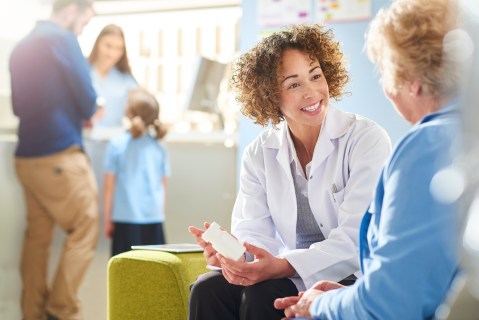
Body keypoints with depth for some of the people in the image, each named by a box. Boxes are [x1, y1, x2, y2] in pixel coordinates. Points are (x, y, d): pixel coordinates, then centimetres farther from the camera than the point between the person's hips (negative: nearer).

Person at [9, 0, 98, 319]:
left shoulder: (23, 46, 15)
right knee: (84, 232, 0)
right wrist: (87, 113, 13)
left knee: (37, 236, 10)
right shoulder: (63, 40, -8)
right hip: (61, 155, -8)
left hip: (27, 156, 8)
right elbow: (87, 100, -10)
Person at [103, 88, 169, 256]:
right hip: (154, 217, 3)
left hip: (125, 217, -3)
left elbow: (109, 186, -4)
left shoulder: (117, 144, -5)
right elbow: (163, 186, 9)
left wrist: (107, 219, 4)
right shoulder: (158, 147, 3)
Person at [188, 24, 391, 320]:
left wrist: (283, 266, -33)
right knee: (208, 289, -20)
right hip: (292, 278, 5)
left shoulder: (366, 139, -9)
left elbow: (355, 239, -18)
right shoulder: (259, 154, 7)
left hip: (356, 281, -4)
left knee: (262, 294, -28)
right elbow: (253, 231, -1)